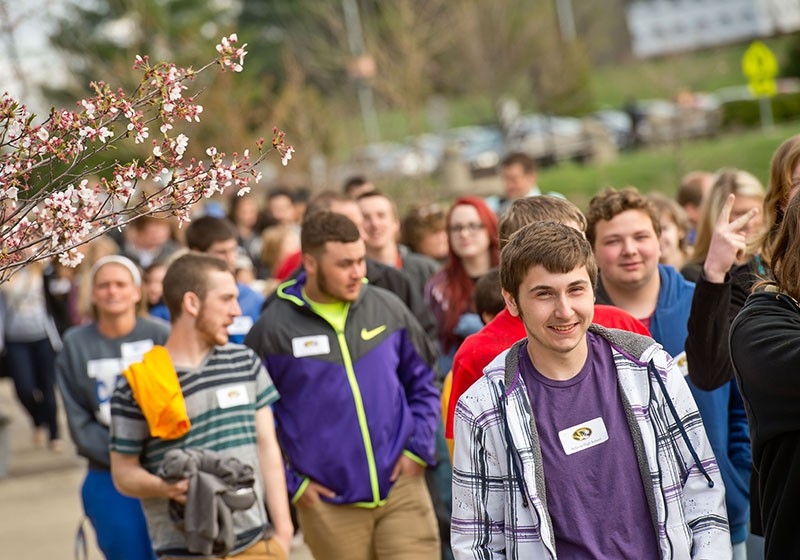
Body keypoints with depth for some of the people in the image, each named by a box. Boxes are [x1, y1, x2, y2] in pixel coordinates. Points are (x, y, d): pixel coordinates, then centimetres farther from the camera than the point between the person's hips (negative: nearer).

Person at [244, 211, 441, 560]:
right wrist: (290, 482, -2)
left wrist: (418, 447, 3)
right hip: (331, 504, -1)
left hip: (402, 490, 2)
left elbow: (422, 382, 14)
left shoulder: (389, 308, 2)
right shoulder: (273, 328, -6)